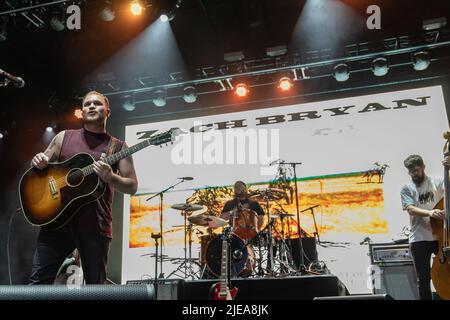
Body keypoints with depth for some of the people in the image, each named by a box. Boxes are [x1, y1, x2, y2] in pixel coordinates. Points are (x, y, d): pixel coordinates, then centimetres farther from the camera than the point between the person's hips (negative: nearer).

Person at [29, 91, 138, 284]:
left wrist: (109, 177, -17)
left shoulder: (118, 147, 6)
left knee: (95, 285, 7)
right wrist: (38, 162, -5)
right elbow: (41, 167, 20)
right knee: (38, 280, -4)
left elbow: (132, 186, 2)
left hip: (95, 226, -1)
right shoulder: (64, 137, 13)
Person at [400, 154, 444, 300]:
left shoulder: (438, 182, 4)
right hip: (419, 240, 0)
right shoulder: (406, 189, 4)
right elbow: (411, 209, -10)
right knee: (424, 279, 6)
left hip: (440, 237, 0)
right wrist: (429, 212, -27)